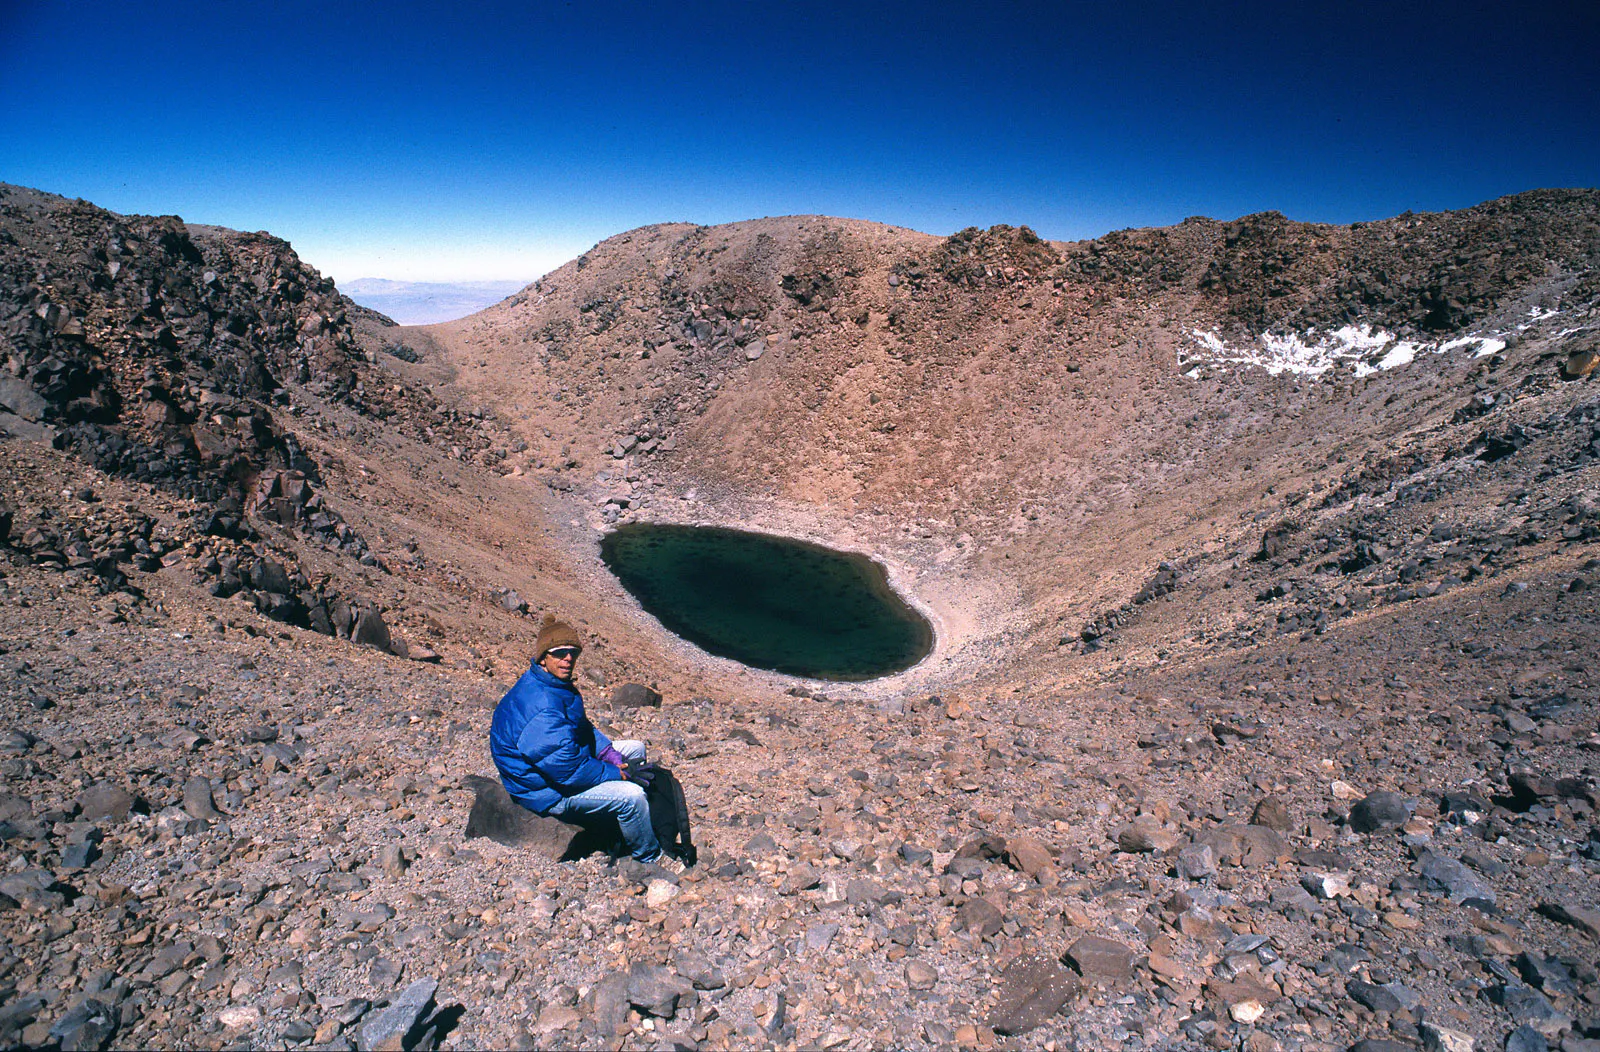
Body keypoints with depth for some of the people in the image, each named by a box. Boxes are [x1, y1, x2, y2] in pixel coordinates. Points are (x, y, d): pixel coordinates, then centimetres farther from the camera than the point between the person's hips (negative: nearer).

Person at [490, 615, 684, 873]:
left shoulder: (555, 684, 0)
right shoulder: (542, 706, -33)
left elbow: (583, 728, 12)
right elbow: (568, 768, -31)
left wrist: (613, 757, -2)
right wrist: (618, 774, -19)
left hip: (555, 761, 11)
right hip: (547, 790, -11)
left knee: (636, 749, 15)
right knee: (632, 795, -24)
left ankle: (626, 826, 28)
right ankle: (649, 856, 4)